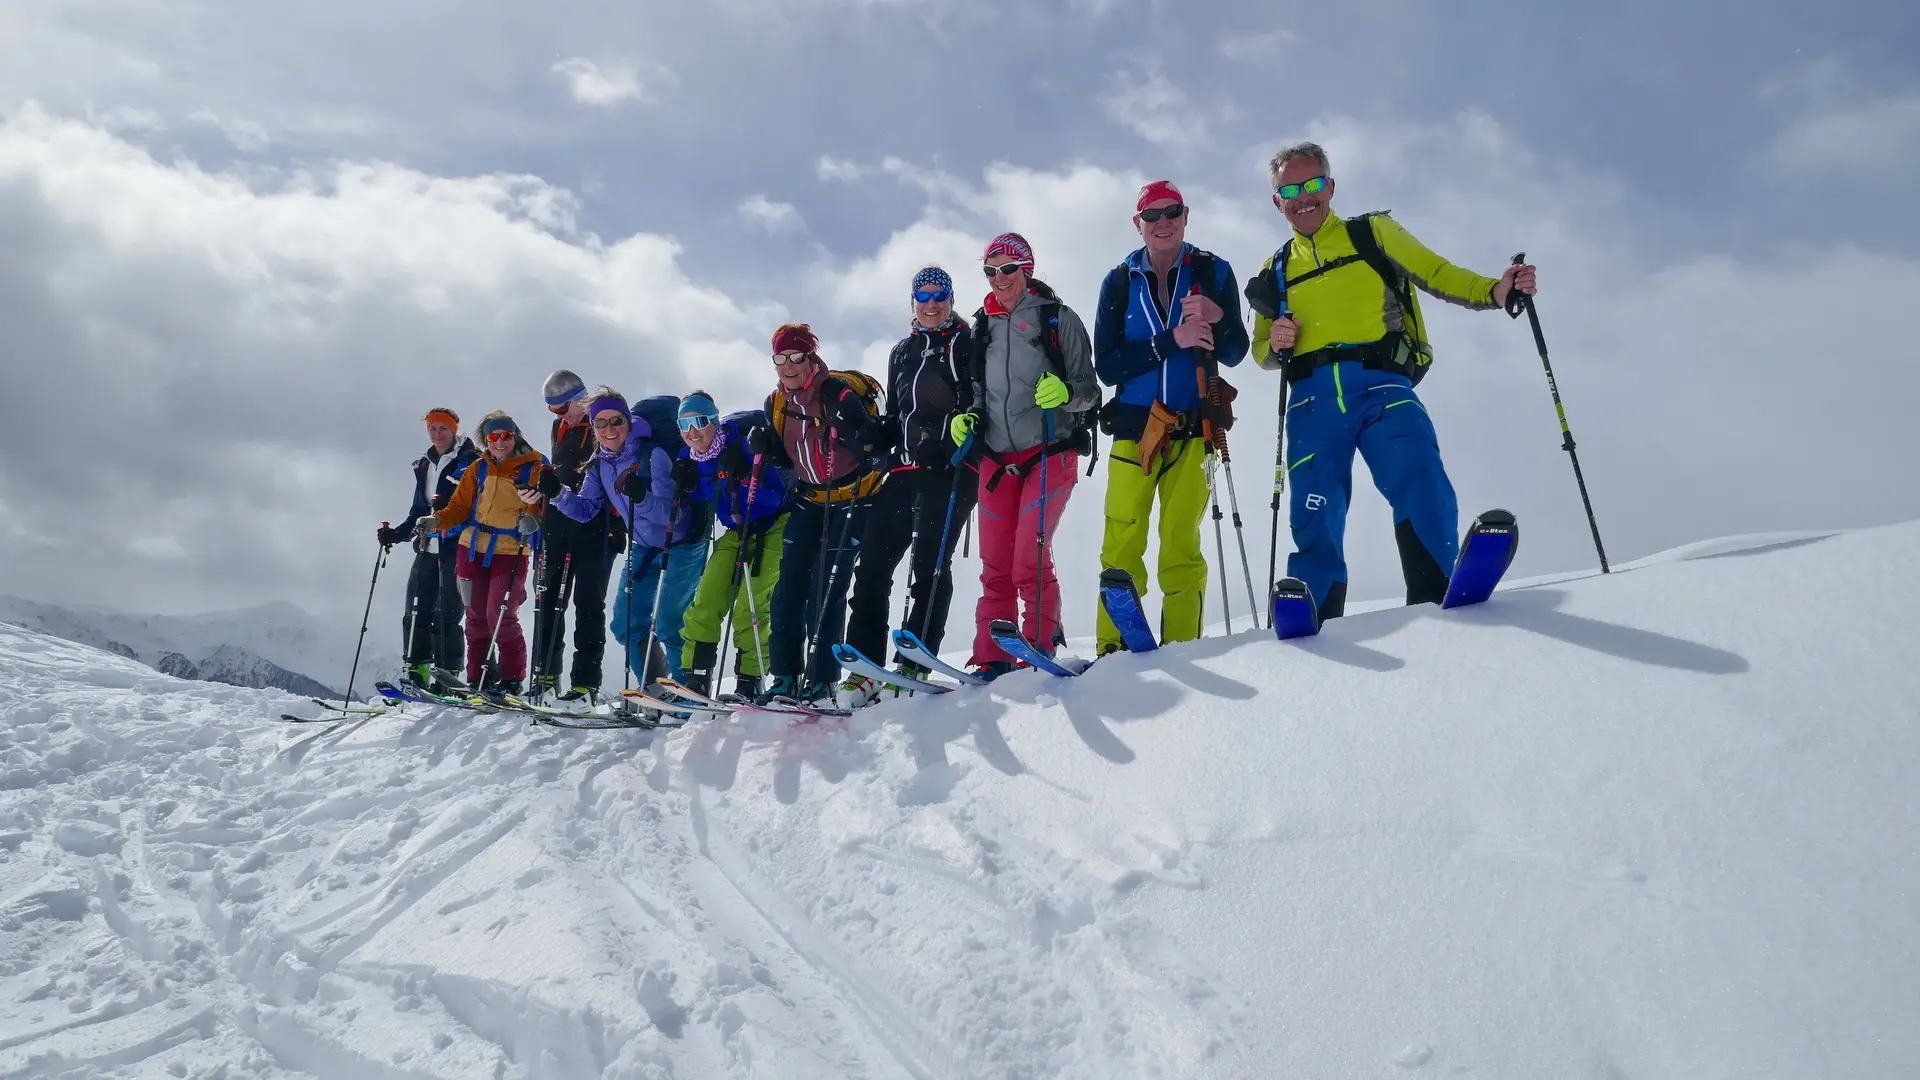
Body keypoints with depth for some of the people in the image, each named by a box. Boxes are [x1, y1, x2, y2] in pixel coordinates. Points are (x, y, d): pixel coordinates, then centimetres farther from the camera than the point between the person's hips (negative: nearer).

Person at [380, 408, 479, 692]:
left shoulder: (469, 460, -1)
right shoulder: (423, 465, 20)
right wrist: (397, 533, 12)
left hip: (457, 546, -7)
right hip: (427, 547, 7)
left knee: (446, 612, -11)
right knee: (415, 611, 4)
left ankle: (447, 672, -7)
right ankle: (416, 671, 9)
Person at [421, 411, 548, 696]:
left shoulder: (533, 467, -1)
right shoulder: (478, 468, 12)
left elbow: (541, 504, -8)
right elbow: (460, 507, 13)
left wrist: (532, 519, -28)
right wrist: (436, 521, -4)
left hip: (511, 552, -5)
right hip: (473, 548, 5)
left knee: (500, 616, -11)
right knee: (476, 616, 9)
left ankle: (511, 680, 1)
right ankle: (477, 679, 19)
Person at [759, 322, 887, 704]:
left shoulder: (840, 392, -16)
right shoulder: (777, 404, 5)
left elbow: (877, 449, -15)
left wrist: (856, 430, -32)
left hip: (853, 498, -6)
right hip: (809, 500, 6)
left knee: (827, 588, -10)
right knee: (790, 587, -1)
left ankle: (820, 679, -2)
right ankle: (785, 676, 6)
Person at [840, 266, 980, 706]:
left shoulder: (969, 344, 8)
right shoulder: (902, 352, 24)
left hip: (953, 466, -5)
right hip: (907, 466, 6)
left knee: (929, 562, -15)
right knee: (873, 562, -4)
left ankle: (914, 662, -13)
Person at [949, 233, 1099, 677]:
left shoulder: (1059, 318, 3)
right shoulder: (983, 327, 18)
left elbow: (1089, 390, 0)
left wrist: (1065, 392, -22)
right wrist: (967, 418, 6)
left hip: (1050, 453, -5)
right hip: (997, 459, 5)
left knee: (1029, 560, -16)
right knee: (995, 565, 1)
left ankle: (1040, 650, -7)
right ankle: (992, 661, 4)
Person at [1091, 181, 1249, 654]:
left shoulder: (1213, 272, 7)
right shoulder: (1119, 282, 8)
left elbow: (1235, 354, 5)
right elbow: (1106, 366, -3)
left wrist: (1217, 318, -16)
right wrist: (1171, 340, -15)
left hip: (1193, 427, 0)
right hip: (1134, 424, 0)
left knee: (1181, 545, -3)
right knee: (1121, 545, -4)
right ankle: (1110, 648, 0)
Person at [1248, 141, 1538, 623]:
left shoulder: (1373, 233, 18)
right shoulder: (1275, 272, 24)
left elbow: (1437, 274, 10)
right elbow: (1262, 351, 25)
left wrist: (1494, 291, -7)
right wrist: (1275, 345, 1)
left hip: (1380, 385, -2)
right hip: (1312, 398, 2)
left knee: (1422, 487, -25)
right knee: (1314, 522, -5)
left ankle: (1436, 603, -20)